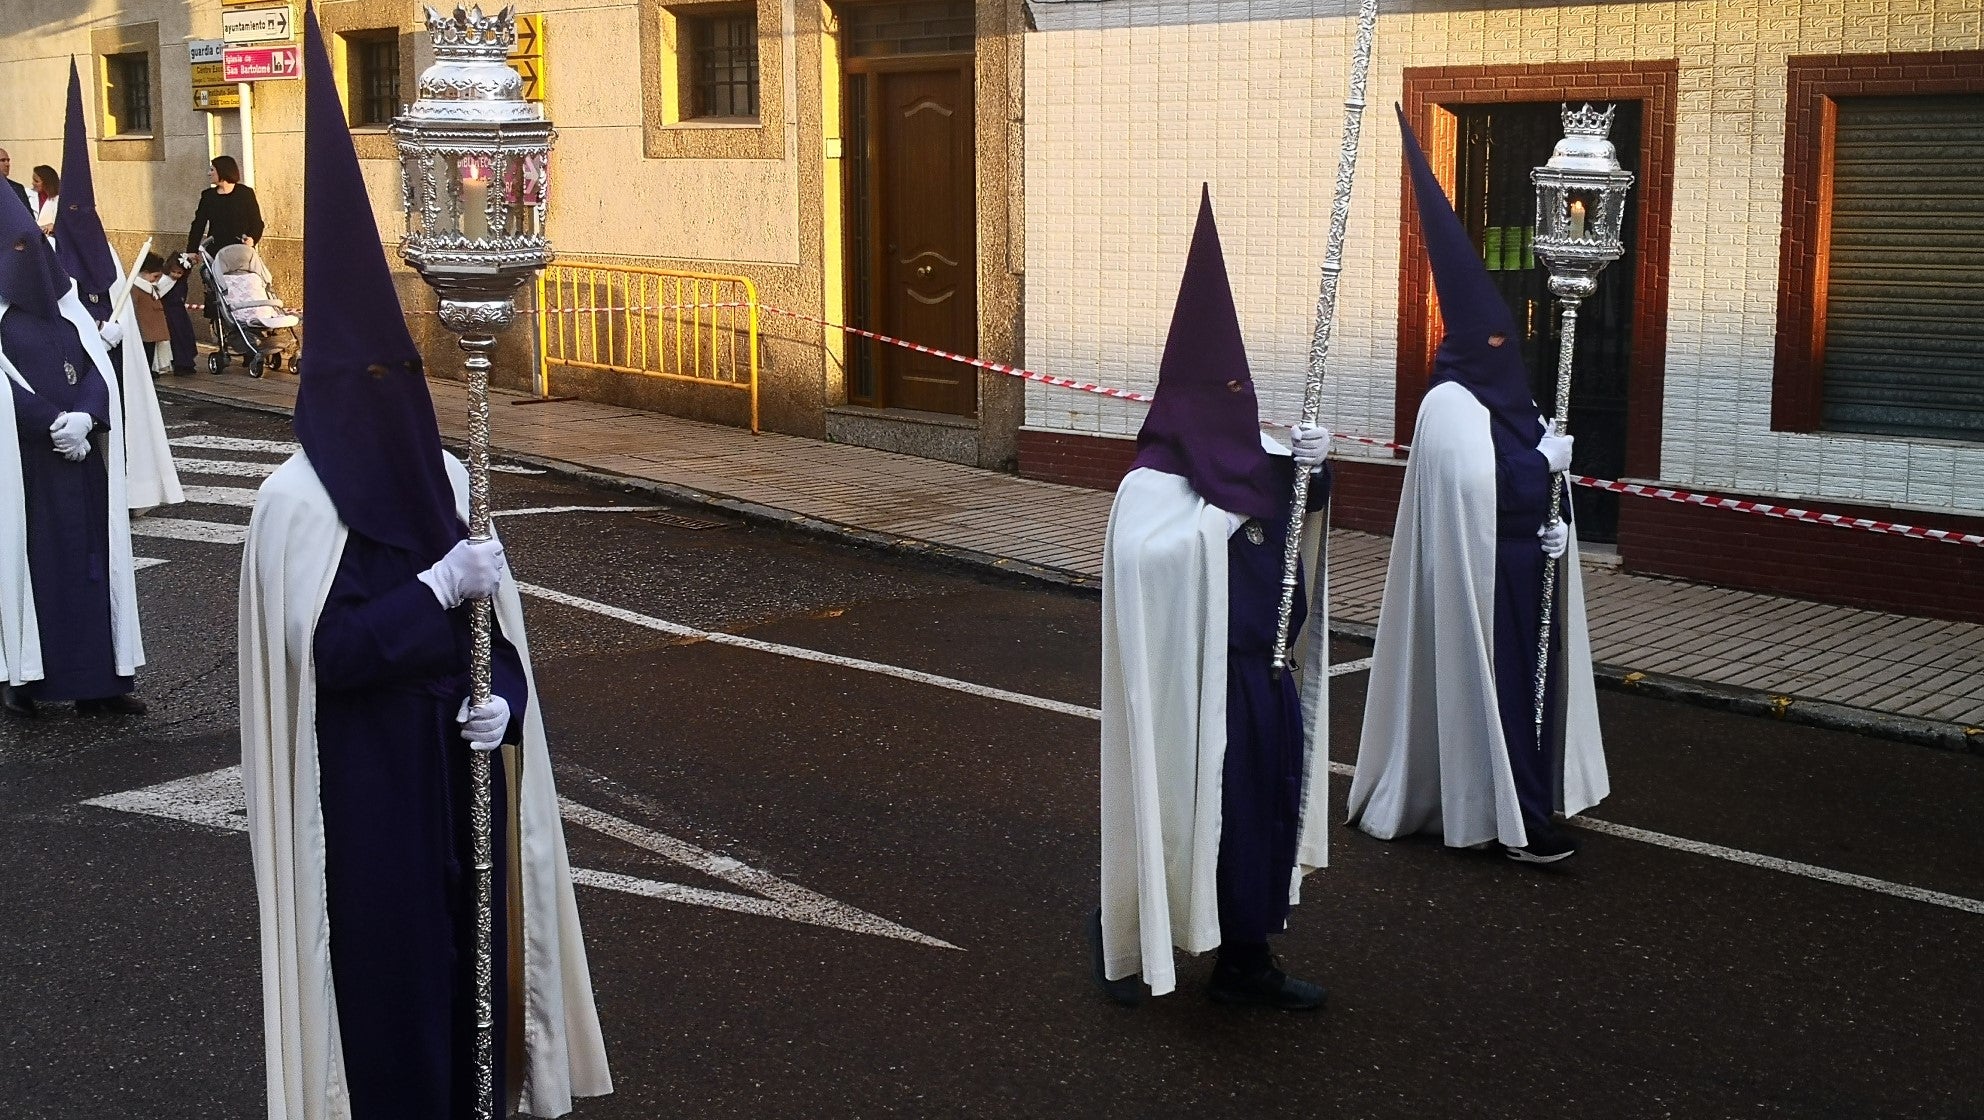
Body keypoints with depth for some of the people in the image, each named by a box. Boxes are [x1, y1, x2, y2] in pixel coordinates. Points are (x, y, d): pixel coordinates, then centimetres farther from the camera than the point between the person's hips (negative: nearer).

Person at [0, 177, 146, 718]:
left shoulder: (63, 303, 12)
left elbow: (99, 365, 4)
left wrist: (85, 416, -13)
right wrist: (55, 424, -18)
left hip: (81, 459, 5)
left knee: (89, 558, 4)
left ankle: (98, 679, 7)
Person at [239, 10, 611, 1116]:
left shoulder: (445, 477, 4)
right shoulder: (297, 501, -13)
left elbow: (497, 618, 7)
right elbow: (319, 651, -20)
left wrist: (504, 696, -11)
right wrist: (438, 588, -21)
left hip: (458, 770, 5)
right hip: (362, 789, -5)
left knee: (468, 940, 13)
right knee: (388, 961, 3)